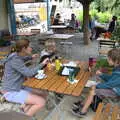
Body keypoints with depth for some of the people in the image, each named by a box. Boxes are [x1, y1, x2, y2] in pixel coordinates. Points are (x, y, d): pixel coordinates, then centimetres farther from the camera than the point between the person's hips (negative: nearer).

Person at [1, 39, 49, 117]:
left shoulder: (17, 56, 5)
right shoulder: (15, 60, -24)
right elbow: (29, 73, -29)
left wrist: (31, 57, 19)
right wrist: (42, 64, -17)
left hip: (18, 88, 10)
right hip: (11, 92, -10)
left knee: (42, 96, 6)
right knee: (41, 102, -17)